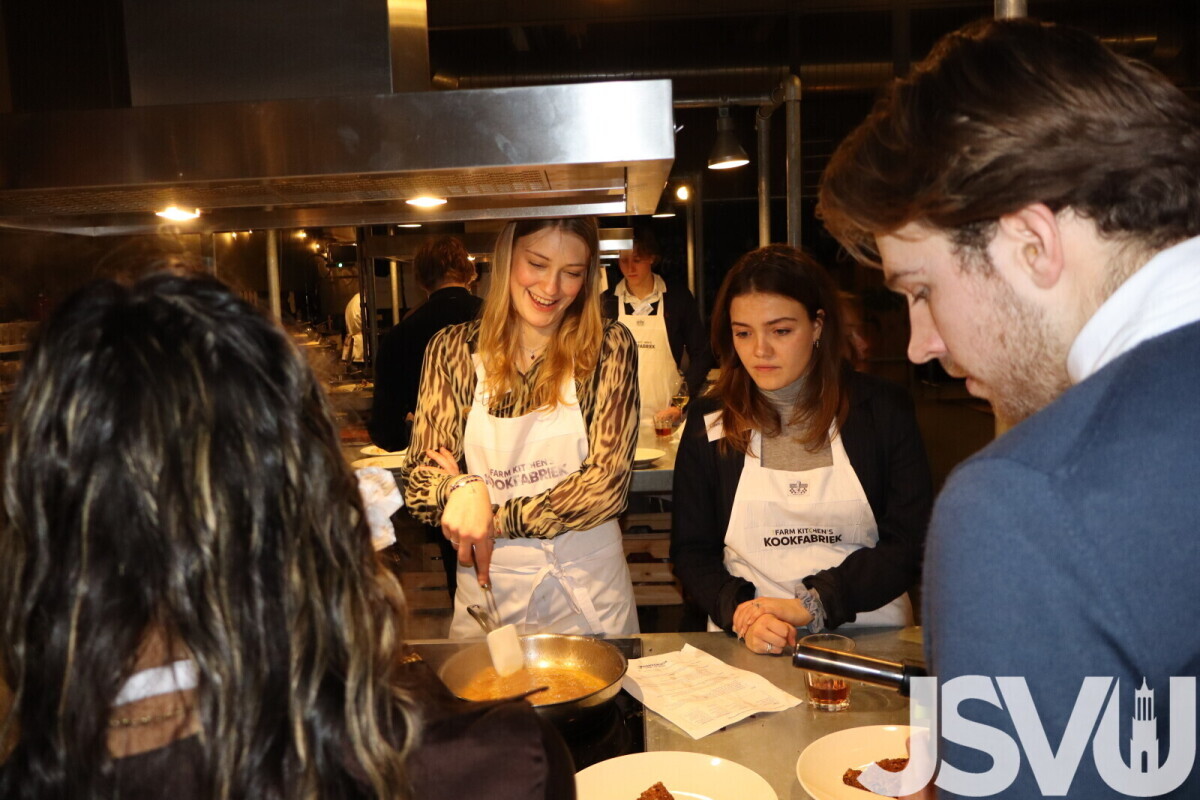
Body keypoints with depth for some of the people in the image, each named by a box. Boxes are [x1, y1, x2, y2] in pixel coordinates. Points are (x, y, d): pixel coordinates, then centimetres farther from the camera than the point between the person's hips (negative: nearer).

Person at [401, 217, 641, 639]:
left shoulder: (610, 347, -6)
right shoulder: (453, 350, -3)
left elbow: (606, 483, -11)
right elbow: (418, 479, -5)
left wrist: (498, 520, -14)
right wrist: (461, 489, -26)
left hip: (588, 590, 0)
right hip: (488, 590, 1)